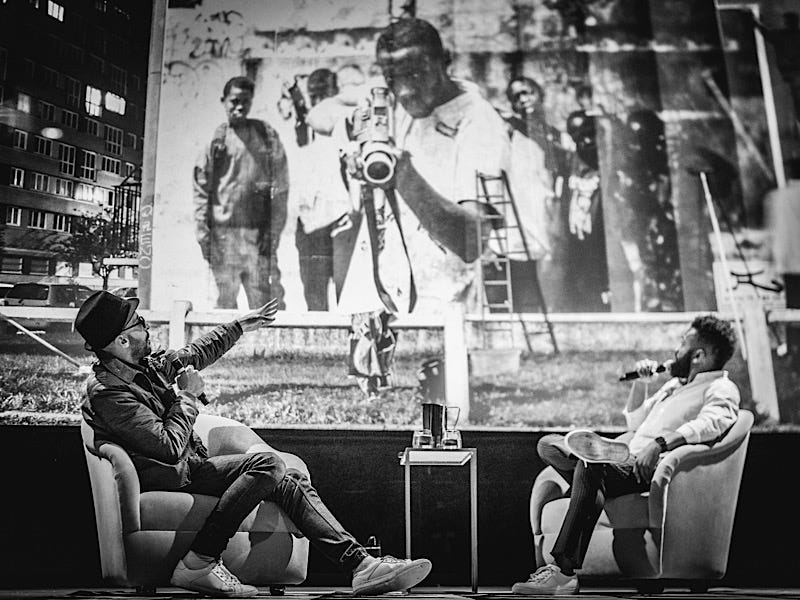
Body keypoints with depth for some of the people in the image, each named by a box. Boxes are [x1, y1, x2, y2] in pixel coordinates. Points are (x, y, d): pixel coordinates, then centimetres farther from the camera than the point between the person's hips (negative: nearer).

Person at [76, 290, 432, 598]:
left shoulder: (145, 364, 8)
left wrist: (239, 326, 33)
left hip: (189, 465, 9)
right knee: (268, 464, -26)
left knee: (289, 480, -5)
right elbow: (170, 446, -24)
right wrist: (188, 397, -11)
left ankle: (360, 564, -12)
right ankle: (199, 563, -22)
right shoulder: (107, 390, -19)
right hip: (168, 478, -9)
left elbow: (194, 355, 28)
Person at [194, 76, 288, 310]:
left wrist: (273, 232, -6)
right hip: (222, 233, 1)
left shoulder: (267, 137, 6)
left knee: (264, 298, -6)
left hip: (257, 232, -1)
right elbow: (201, 190, 8)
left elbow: (280, 188, 2)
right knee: (224, 301, 5)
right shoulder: (216, 141, 9)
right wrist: (202, 233, 0)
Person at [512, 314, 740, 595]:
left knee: (590, 467, -37)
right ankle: (594, 492, -23)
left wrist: (660, 443, -36)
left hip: (653, 466, -10)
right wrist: (640, 382, 19)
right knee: (548, 445, 0)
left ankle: (564, 570, -36)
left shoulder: (721, 389, 1)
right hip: (627, 455, 10)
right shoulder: (677, 383, 30)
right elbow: (634, 421, 34)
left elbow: (711, 424, -23)